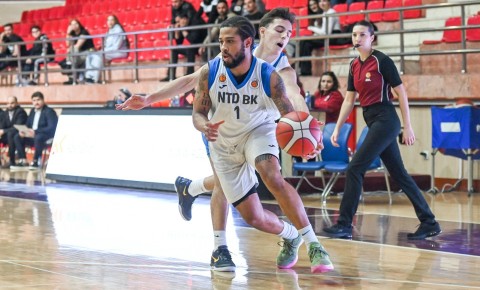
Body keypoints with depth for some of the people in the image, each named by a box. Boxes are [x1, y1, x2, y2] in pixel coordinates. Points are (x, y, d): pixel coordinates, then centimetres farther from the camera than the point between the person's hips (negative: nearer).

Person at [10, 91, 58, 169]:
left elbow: (52, 128, -22)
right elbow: (28, 125, 18)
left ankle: (35, 161, -27)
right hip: (32, 135, 8)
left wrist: (35, 132, -31)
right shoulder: (32, 111, 15)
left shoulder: (49, 111, -10)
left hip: (47, 137, -8)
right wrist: (23, 131, -9)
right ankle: (22, 160, -10)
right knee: (17, 137, -9)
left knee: (38, 137, -39)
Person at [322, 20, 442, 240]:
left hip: (385, 121, -8)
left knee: (355, 169, -11)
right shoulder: (354, 66, 12)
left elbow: (401, 92, -9)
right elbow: (349, 100, 16)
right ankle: (429, 223, 16)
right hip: (373, 122, 8)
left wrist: (407, 127, -11)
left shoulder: (381, 61, -9)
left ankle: (344, 225, -5)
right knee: (399, 174, 10)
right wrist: (337, 128, 11)